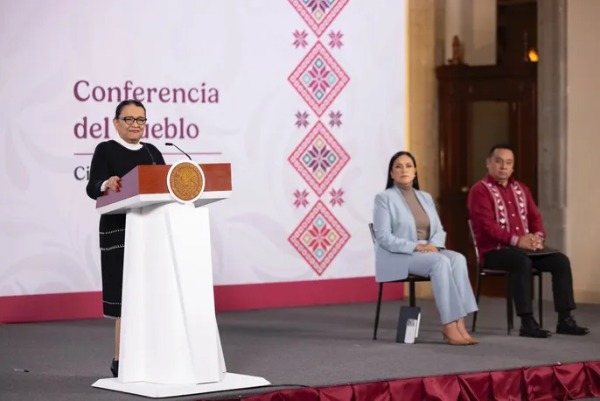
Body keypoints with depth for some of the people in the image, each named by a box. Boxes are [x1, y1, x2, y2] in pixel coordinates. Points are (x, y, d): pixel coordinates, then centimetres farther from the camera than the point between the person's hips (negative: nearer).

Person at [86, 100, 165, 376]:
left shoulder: (152, 152, 15)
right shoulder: (105, 150, -2)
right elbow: (92, 187, -13)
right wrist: (106, 185, -35)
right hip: (119, 231, -5)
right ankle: (122, 360, -5)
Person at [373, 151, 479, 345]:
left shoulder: (425, 197, 17)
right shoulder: (384, 198, -3)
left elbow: (439, 230, 13)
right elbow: (383, 237, -12)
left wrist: (433, 245, -11)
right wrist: (416, 247, -21)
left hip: (428, 252, 6)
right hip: (397, 256, -6)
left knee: (458, 259, -26)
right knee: (441, 262, -33)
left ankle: (459, 323, -32)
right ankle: (449, 326, -34)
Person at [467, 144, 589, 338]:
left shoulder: (521, 189, 19)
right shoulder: (479, 191, -5)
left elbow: (535, 217, 15)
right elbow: (487, 225, -16)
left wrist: (538, 236, -9)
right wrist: (516, 240, -25)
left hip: (525, 247, 7)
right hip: (494, 250, -7)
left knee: (561, 260, -14)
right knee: (522, 262, -38)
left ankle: (565, 320, -14)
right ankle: (527, 322, -36)